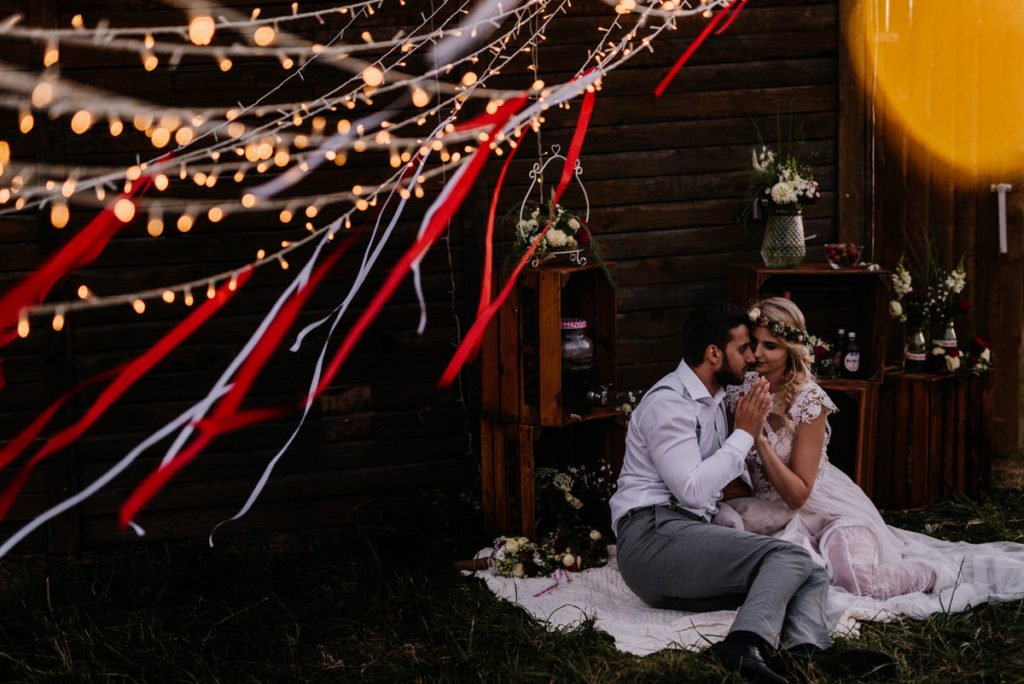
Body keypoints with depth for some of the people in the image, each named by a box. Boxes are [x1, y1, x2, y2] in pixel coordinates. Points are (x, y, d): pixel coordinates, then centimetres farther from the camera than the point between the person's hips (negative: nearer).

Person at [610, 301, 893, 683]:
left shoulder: (713, 402, 23)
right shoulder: (668, 403, -7)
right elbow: (692, 490, -17)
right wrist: (745, 433, -8)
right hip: (654, 534, -9)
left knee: (812, 574, -9)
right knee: (789, 558, -25)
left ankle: (805, 649, -39)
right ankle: (745, 644, -48)